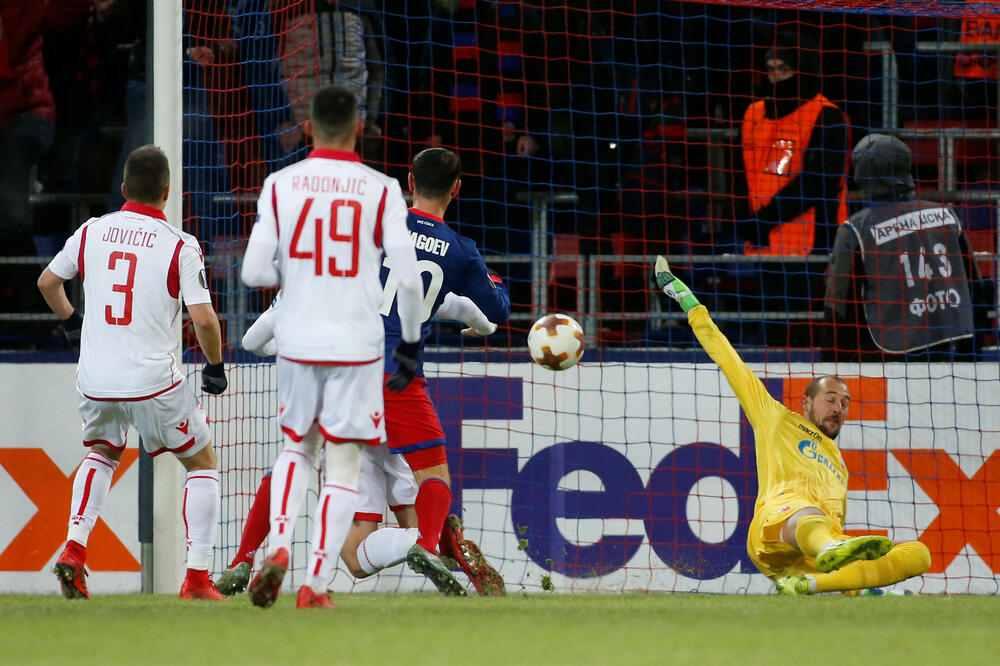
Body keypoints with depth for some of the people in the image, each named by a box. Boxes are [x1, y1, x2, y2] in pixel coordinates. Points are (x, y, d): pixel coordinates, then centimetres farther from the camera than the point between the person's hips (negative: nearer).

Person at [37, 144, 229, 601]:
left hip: (95, 380, 4)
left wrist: (70, 321, 37)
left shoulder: (91, 233, 4)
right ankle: (197, 576, 5)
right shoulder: (180, 246, -8)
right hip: (153, 382, -4)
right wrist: (215, 368, 3)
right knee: (202, 462, 15)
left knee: (101, 454, 31)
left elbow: (47, 282, 18)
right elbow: (203, 319, -14)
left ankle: (74, 547, 10)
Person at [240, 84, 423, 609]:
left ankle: (277, 544, 1)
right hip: (357, 345, -2)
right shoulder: (381, 190, -3)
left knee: (297, 446, 22)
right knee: (344, 465, 4)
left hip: (298, 343, 2)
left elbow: (254, 272, -3)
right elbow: (408, 276, -7)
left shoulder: (280, 185, 0)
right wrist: (410, 341, 7)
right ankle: (316, 584, -2)